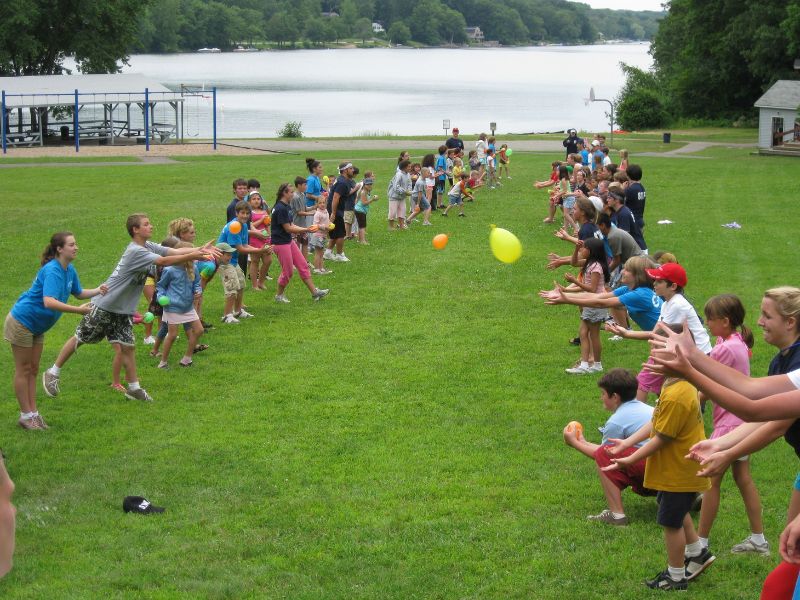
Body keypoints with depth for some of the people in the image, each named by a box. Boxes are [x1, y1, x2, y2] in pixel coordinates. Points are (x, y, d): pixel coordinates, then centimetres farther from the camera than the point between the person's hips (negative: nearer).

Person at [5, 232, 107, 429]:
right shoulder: (52, 271, -29)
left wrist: (97, 291, -2)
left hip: (37, 327, 9)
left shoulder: (69, 270, -1)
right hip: (21, 322, -9)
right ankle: (26, 416, 9)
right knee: (23, 370, 2)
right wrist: (78, 310, -43)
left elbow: (78, 293, 16)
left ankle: (32, 413, 20)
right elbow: (49, 302, -42)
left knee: (33, 370, 13)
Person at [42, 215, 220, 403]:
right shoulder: (135, 251, -24)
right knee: (79, 339, 5)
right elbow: (163, 261, -34)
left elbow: (174, 251, -6)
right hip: (103, 306, -8)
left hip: (123, 310, 8)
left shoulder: (148, 246, 2)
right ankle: (53, 373, 17)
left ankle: (134, 388, 11)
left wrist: (199, 249, -20)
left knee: (127, 346, 4)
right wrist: (192, 256, -36)